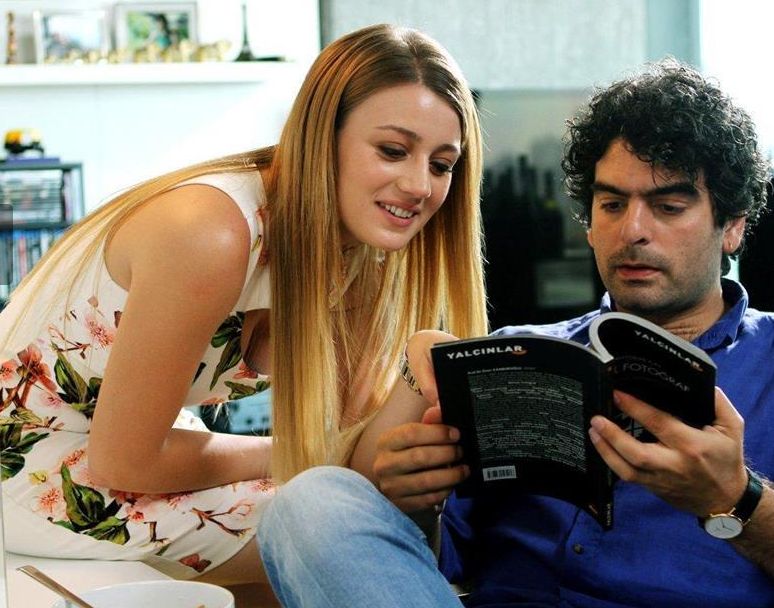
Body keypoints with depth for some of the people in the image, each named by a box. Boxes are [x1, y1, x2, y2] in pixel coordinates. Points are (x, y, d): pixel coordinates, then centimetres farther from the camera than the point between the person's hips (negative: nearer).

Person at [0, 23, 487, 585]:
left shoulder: (352, 248, -5)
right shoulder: (211, 236, -30)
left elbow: (348, 445, -6)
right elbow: (122, 462, -23)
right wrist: (294, 457, -14)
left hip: (144, 441, 8)